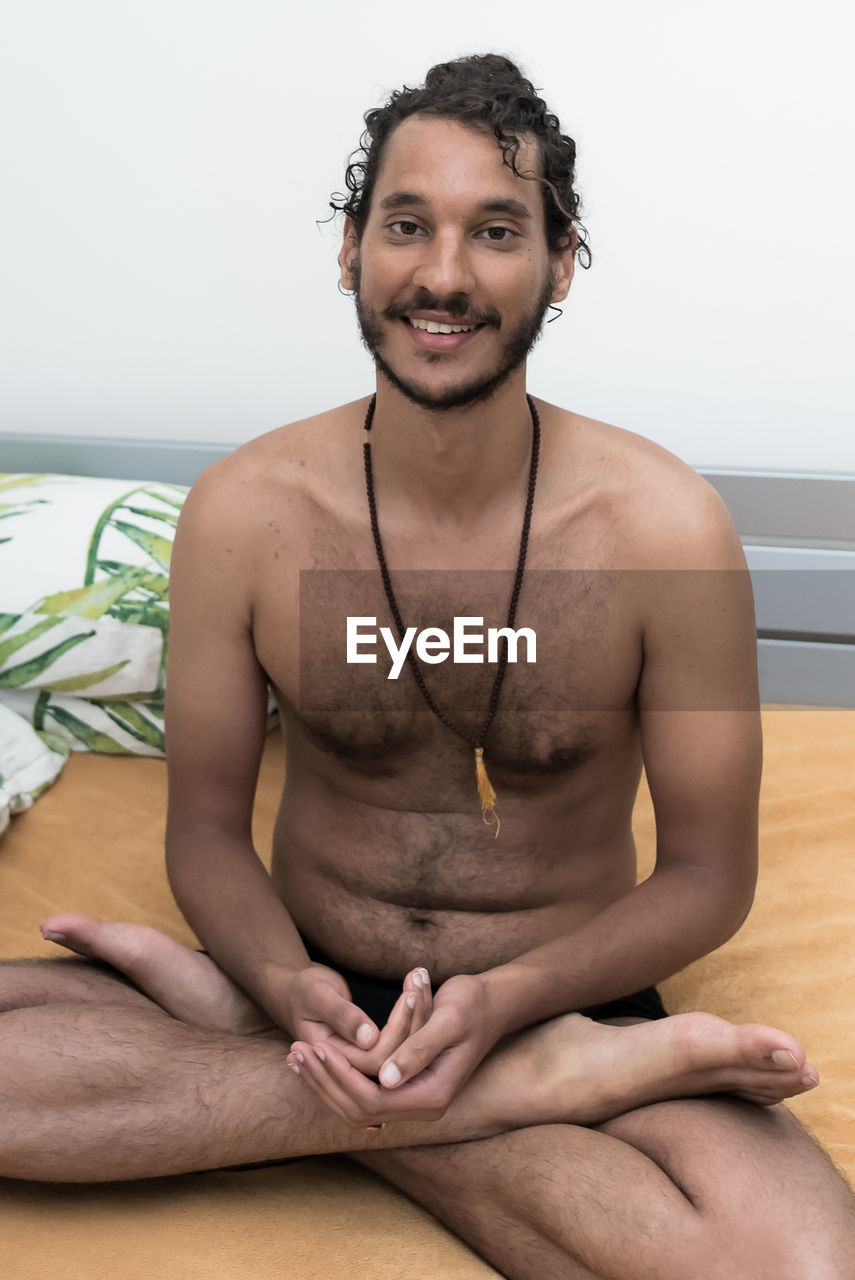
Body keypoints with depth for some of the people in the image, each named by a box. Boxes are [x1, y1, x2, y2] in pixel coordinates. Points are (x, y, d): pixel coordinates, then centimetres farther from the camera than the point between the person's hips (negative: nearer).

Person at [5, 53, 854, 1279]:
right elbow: (207, 828, 0)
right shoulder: (242, 511, -8)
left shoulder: (664, 526, -13)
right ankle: (535, 1083, -15)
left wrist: (503, 999, -21)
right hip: (319, 988, 2)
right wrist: (287, 985, -20)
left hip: (569, 1001, -1)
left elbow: (708, 877, -5)